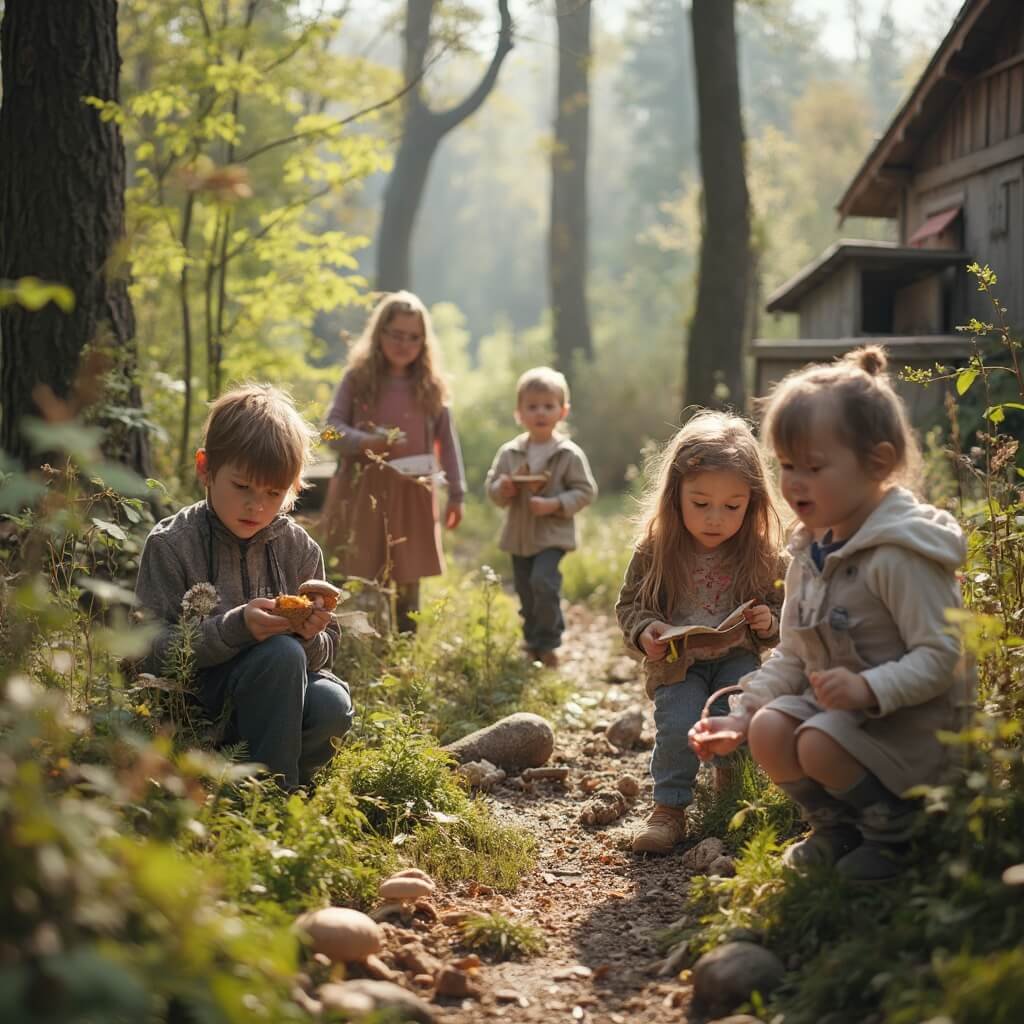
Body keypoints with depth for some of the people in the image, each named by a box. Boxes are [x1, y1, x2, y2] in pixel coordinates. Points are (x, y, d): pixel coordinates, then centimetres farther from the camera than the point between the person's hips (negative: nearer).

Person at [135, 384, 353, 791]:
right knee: (280, 654, -31)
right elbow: (154, 653, -14)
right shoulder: (170, 546, -8)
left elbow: (325, 651, 7)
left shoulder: (299, 549, 4)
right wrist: (234, 628, -28)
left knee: (332, 704, -29)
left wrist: (311, 637, -18)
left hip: (278, 702, 4)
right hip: (194, 700, -4)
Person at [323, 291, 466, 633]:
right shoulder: (358, 378, -1)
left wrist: (456, 493, 8)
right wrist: (367, 442, -24)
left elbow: (447, 439, 9)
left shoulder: (430, 384, 5)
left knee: (407, 583, 8)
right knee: (358, 582, 1)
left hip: (412, 494, 2)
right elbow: (332, 429, -4)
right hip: (362, 492, -2)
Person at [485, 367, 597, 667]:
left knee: (543, 582, -23)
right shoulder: (509, 453, 2)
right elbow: (491, 485, 8)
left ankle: (546, 643, -8)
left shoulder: (570, 454, -9)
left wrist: (556, 504, -22)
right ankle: (532, 643, 29)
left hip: (552, 535, -4)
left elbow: (585, 491, -8)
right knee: (526, 593, 12)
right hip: (518, 536, 4)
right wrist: (501, 489, -16)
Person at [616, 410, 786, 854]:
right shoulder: (655, 550, -10)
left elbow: (782, 608, 7)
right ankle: (669, 809, -3)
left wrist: (769, 624, -16)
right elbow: (629, 605, 2)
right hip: (676, 664, -1)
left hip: (737, 657, 1)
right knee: (678, 727, -23)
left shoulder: (761, 555, -7)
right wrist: (645, 633, -19)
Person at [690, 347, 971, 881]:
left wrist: (869, 689, -38)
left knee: (820, 744, -28)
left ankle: (900, 832, -2)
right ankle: (836, 824, 9)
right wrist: (741, 715, 2)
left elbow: (939, 656, -24)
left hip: (912, 716, -8)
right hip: (833, 702, 8)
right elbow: (792, 656, 13)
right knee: (768, 731, -15)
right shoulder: (810, 551, 6)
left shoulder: (899, 554, -21)